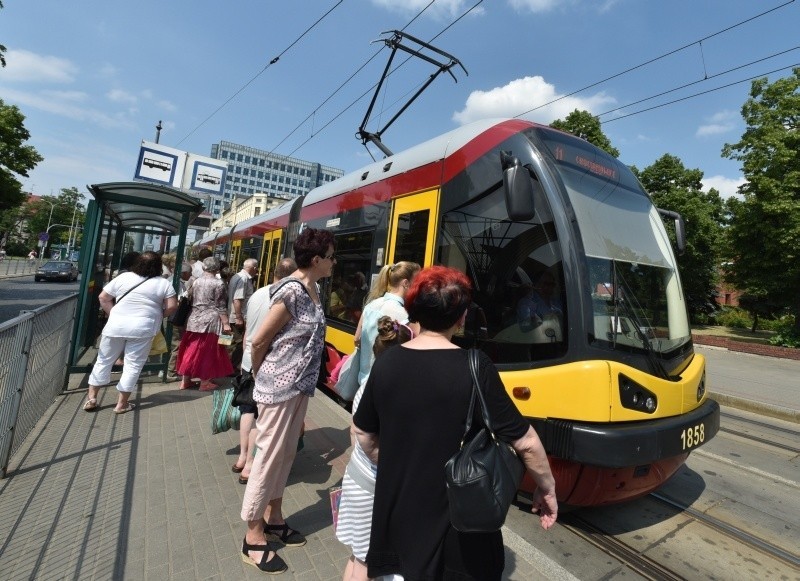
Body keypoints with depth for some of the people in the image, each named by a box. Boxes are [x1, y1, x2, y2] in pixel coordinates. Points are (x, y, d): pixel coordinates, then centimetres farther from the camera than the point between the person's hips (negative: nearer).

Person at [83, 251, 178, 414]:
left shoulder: (123, 277, 4)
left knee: (104, 360, 17)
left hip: (116, 325, 2)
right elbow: (172, 306, -5)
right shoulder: (164, 284, -2)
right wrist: (158, 315, 11)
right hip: (142, 328, -2)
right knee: (133, 365, 5)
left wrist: (113, 314, 11)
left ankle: (91, 398, 22)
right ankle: (122, 403, 11)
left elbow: (103, 298, 5)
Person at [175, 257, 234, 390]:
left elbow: (192, 301, 14)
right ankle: (204, 382, 12)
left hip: (194, 320, 6)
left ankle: (185, 381, 20)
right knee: (207, 352, 4)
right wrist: (226, 323, -9)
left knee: (191, 349, 12)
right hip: (210, 321, -5)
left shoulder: (196, 282, 8)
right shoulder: (218, 283, -10)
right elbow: (221, 306, -12)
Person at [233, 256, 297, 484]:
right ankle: (250, 466, 16)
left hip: (249, 362, 6)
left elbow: (247, 332, 11)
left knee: (248, 409, 19)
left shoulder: (257, 294, 3)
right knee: (262, 416, 6)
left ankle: (242, 457, 30)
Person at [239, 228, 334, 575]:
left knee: (286, 455, 20)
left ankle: (273, 518, 38)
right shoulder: (292, 292, -21)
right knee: (269, 458, 6)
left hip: (301, 386, 8)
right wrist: (263, 375, -1)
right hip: (279, 387, -8)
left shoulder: (314, 289, 5)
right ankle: (253, 537, 25)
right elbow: (259, 341, -17)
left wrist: (304, 379, 15)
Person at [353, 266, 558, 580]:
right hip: (458, 521, -3)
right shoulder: (475, 368, -21)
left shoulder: (386, 363, -8)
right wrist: (547, 487, 4)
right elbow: (525, 443, -14)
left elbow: (363, 433, 4)